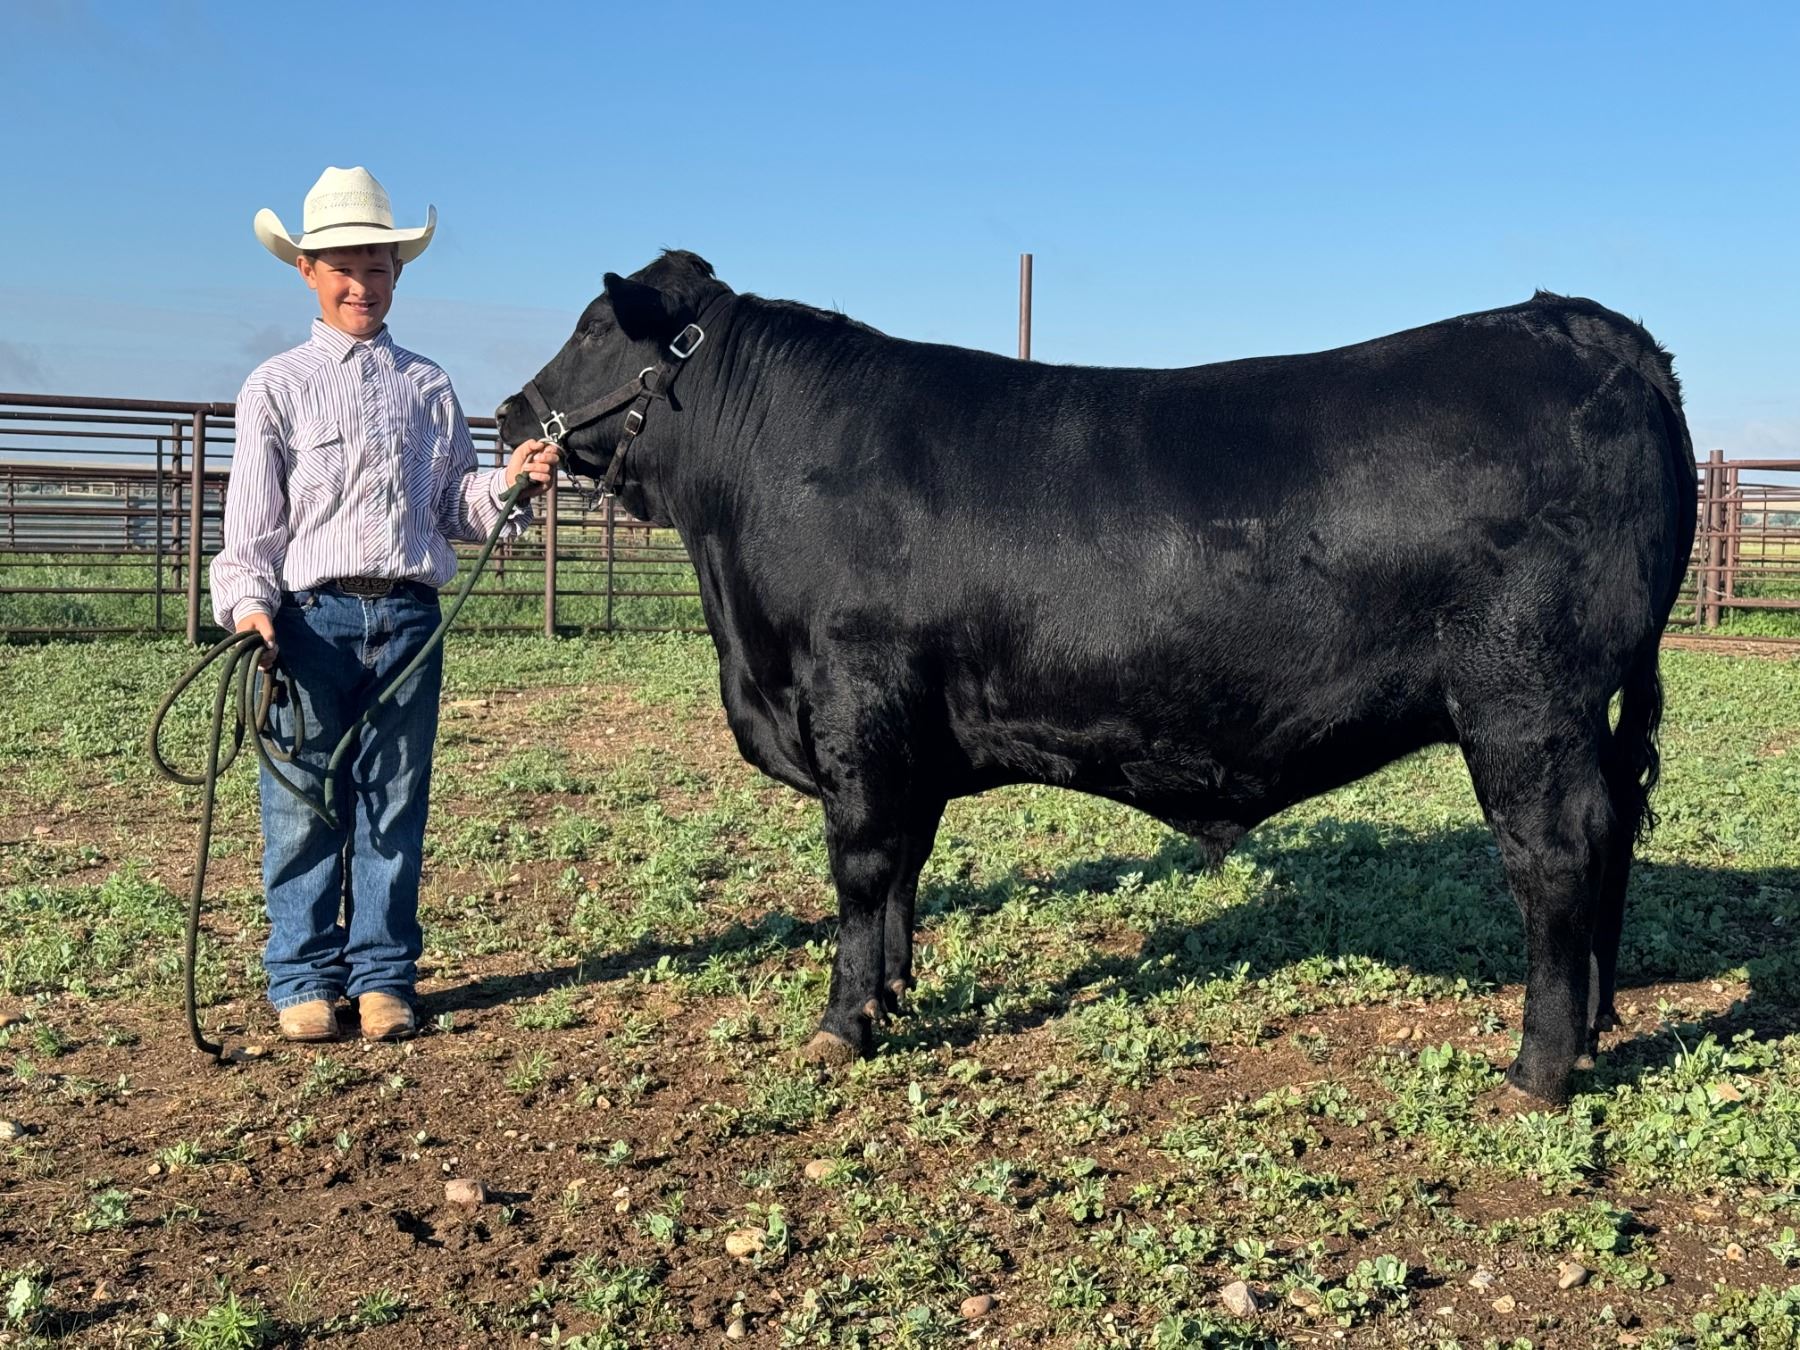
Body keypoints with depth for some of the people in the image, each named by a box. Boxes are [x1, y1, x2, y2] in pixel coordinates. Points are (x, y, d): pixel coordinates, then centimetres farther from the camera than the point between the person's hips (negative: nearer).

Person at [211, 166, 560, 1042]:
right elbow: (250, 520, 0)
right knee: (304, 806, 2)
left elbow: (454, 507, 12)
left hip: (407, 617, 2)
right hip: (312, 616, -2)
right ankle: (304, 979, 14)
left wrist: (510, 482, -7)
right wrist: (248, 605, -15)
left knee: (395, 804, 5)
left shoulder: (427, 385, 13)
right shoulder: (277, 386, 5)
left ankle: (383, 977, 15)